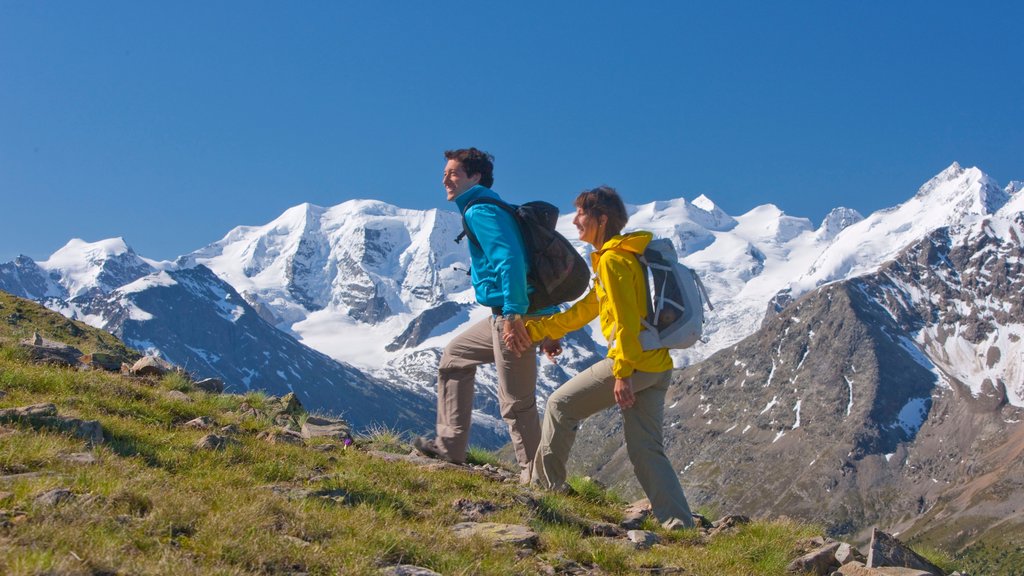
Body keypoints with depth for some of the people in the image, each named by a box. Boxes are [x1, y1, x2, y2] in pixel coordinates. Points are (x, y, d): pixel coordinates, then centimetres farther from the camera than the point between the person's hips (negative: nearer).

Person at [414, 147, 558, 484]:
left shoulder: (480, 212, -9)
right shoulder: (492, 210, 22)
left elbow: (510, 261, -24)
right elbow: (529, 260, 23)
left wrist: (514, 314, -30)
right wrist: (548, 327, 22)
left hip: (516, 316, -11)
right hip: (504, 315, 11)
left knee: (516, 403, -5)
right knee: (455, 355, 23)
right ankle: (450, 446, 26)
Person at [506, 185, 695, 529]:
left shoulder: (612, 260, -9)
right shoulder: (622, 256, 22)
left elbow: (625, 321, -18)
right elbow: (585, 310, 27)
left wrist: (622, 374, -21)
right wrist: (534, 330, 26)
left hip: (632, 362, -10)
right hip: (657, 367, 10)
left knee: (561, 404, 5)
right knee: (645, 450, 8)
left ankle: (545, 484, 14)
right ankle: (679, 523, 3)